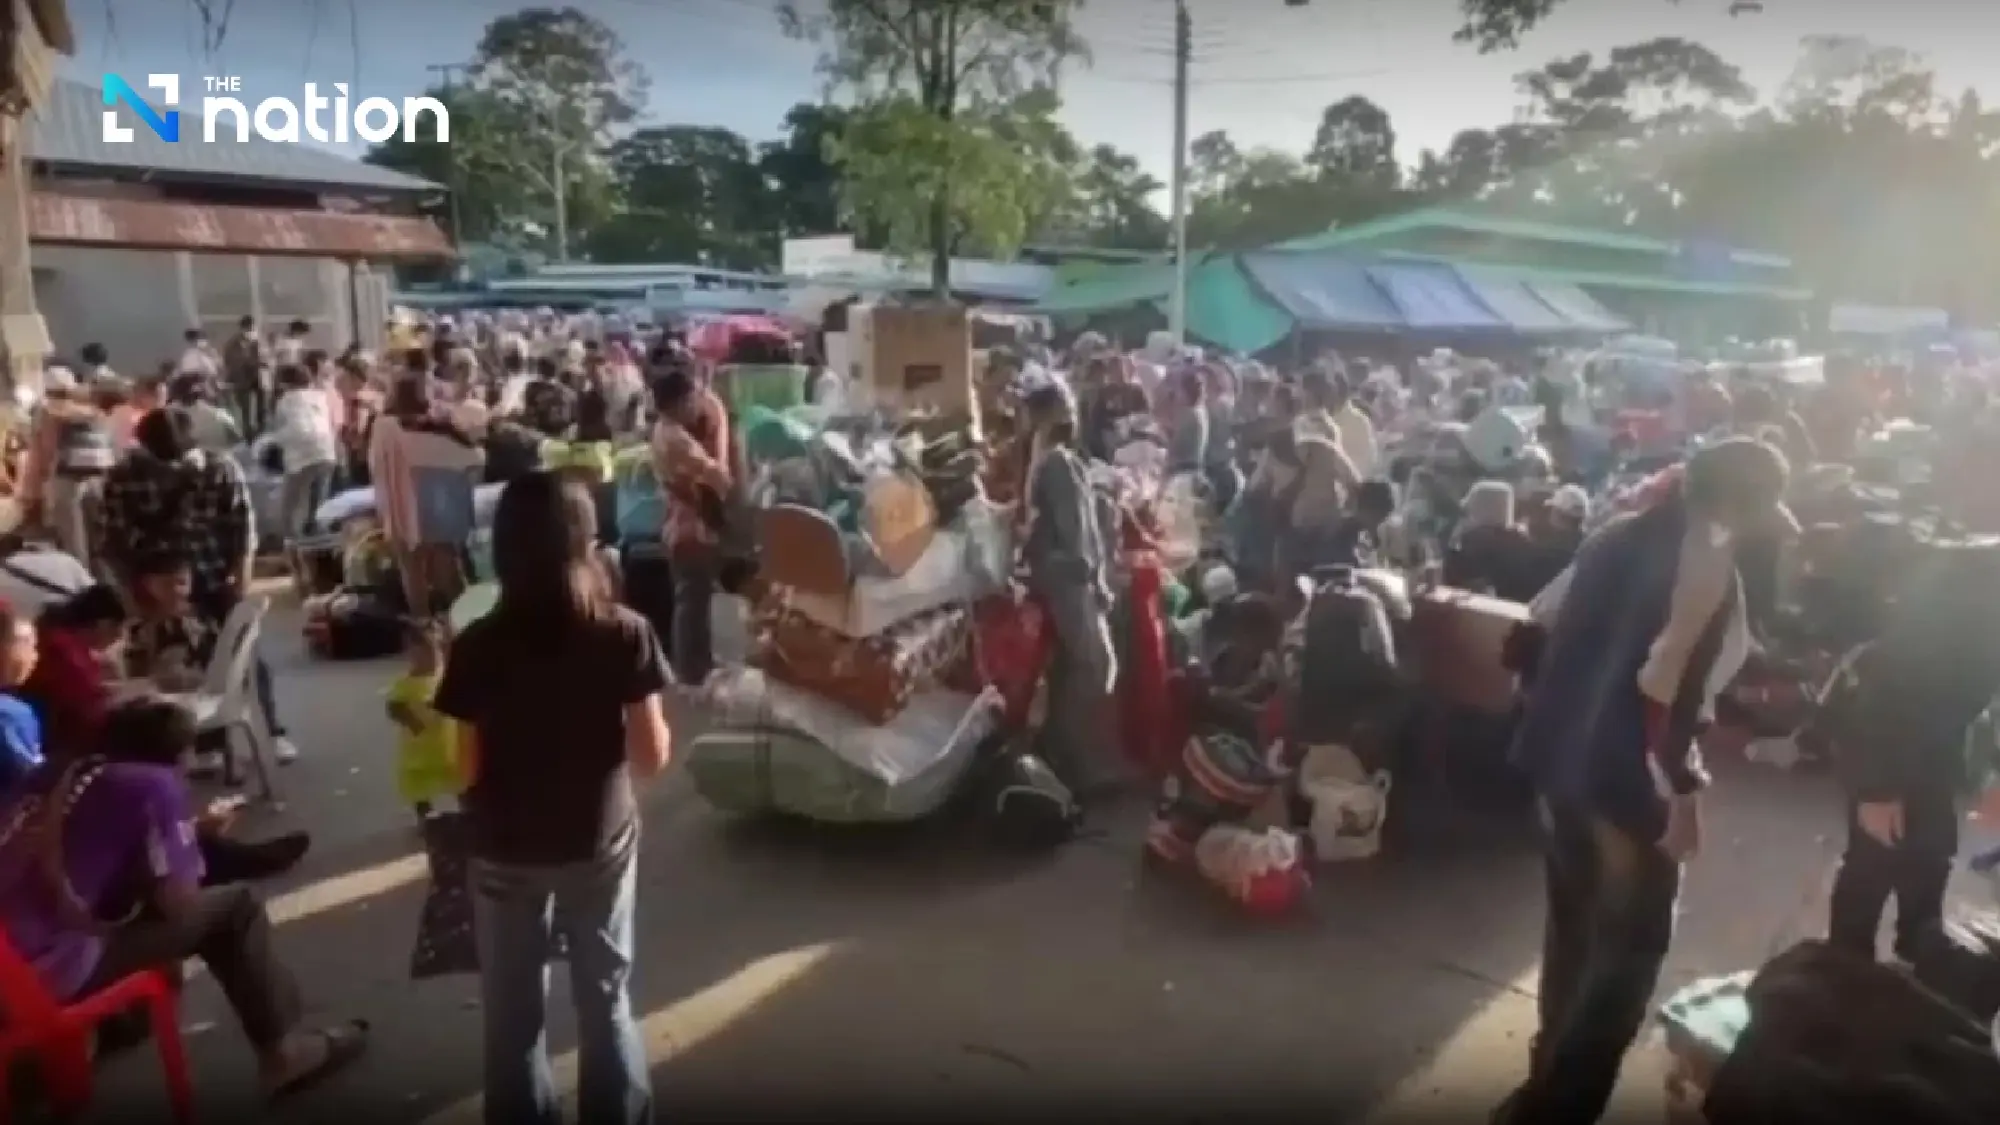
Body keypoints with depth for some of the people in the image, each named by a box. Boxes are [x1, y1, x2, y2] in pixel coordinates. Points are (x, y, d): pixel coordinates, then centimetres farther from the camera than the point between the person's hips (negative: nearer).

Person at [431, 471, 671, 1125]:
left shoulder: (478, 647, -15)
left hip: (506, 849, 0)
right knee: (606, 998, 19)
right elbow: (652, 758, -11)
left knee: (513, 1009, 18)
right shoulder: (626, 635, -15)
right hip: (601, 841, 1)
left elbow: (467, 769, -9)